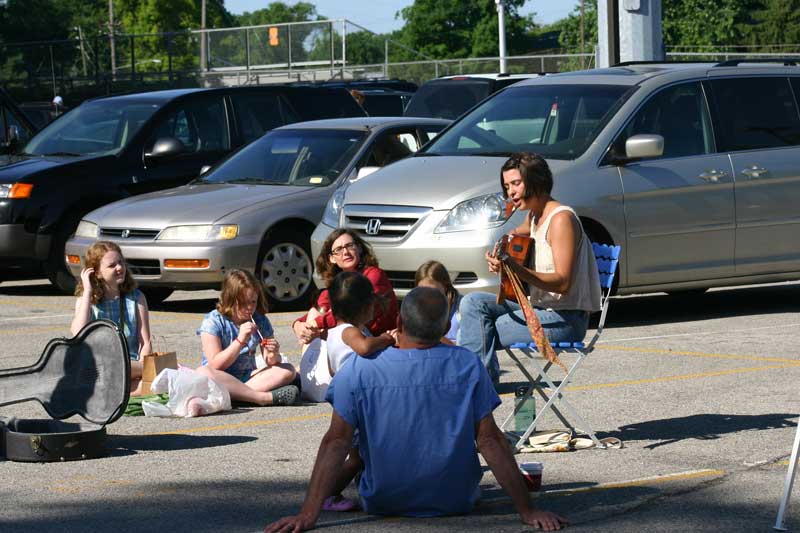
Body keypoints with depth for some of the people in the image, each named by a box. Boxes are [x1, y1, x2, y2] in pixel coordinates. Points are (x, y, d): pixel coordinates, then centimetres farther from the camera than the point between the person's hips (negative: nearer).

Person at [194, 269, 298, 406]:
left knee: (288, 370, -16)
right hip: (221, 381, -4)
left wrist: (273, 356, -19)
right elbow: (215, 365, -14)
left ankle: (237, 394, -34)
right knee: (202, 373, -38)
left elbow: (271, 363, 6)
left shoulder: (260, 321, 6)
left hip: (248, 377, 4)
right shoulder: (213, 321, -7)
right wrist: (240, 341, -23)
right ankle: (265, 397, -42)